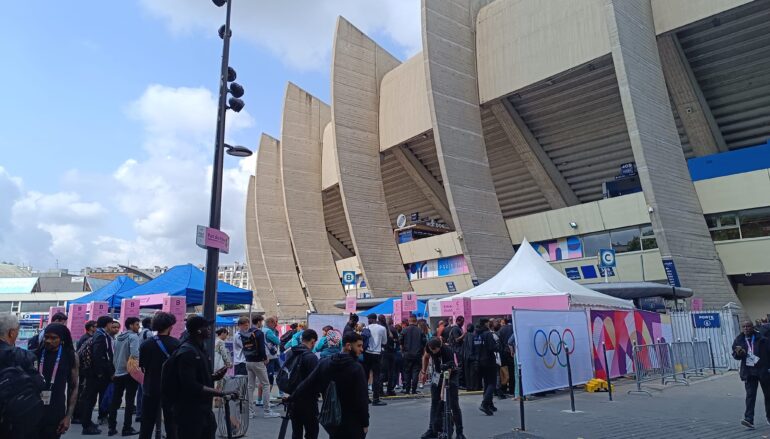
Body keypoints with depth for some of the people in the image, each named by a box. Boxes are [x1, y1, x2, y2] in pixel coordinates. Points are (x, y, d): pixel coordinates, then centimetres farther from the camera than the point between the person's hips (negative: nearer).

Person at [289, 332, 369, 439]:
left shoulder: (324, 363, -1)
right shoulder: (356, 368, -19)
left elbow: (308, 384, 2)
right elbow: (362, 398, -17)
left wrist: (292, 398, 16)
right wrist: (365, 422, -7)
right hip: (352, 422, -6)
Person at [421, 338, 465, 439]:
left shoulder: (447, 352, -36)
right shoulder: (429, 347, -20)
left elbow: (447, 372, -36)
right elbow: (426, 357, 5)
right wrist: (424, 371, 3)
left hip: (451, 375, -5)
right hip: (437, 373, 5)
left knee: (454, 404, -8)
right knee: (434, 403, 5)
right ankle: (433, 429, 13)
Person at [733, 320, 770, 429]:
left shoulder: (761, 338, -5)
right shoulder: (739, 340, 4)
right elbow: (735, 355, 10)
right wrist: (738, 353, -13)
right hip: (749, 371, 1)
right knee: (750, 395, -5)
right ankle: (749, 419, -12)